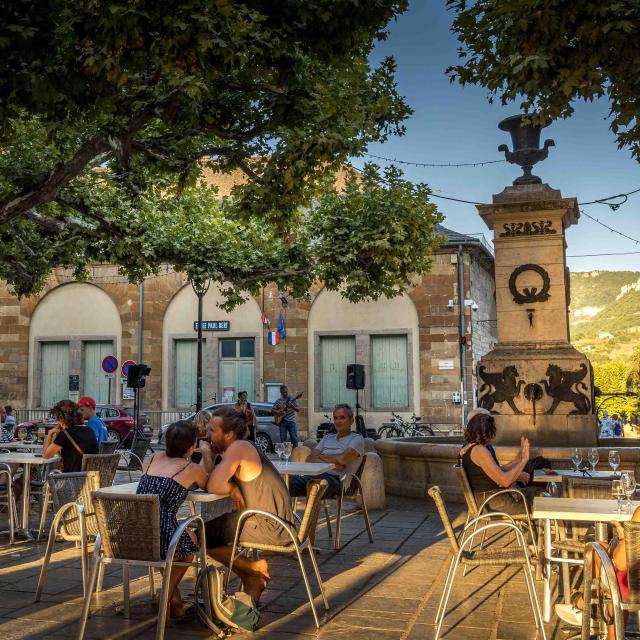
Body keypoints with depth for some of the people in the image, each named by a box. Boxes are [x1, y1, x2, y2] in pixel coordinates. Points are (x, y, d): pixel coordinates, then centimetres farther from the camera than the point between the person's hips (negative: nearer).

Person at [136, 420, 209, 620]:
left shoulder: (154, 459, 15)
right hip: (159, 540, -5)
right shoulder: (193, 469, 2)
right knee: (191, 540, 29)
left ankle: (175, 598, 40)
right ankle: (168, 598, 26)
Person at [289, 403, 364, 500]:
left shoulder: (357, 438, 11)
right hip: (316, 474, 6)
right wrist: (332, 463, -3)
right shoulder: (327, 437, 29)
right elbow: (309, 459, 15)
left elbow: (342, 459, -8)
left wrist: (321, 456, 9)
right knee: (289, 481, -28)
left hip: (336, 478, -5)